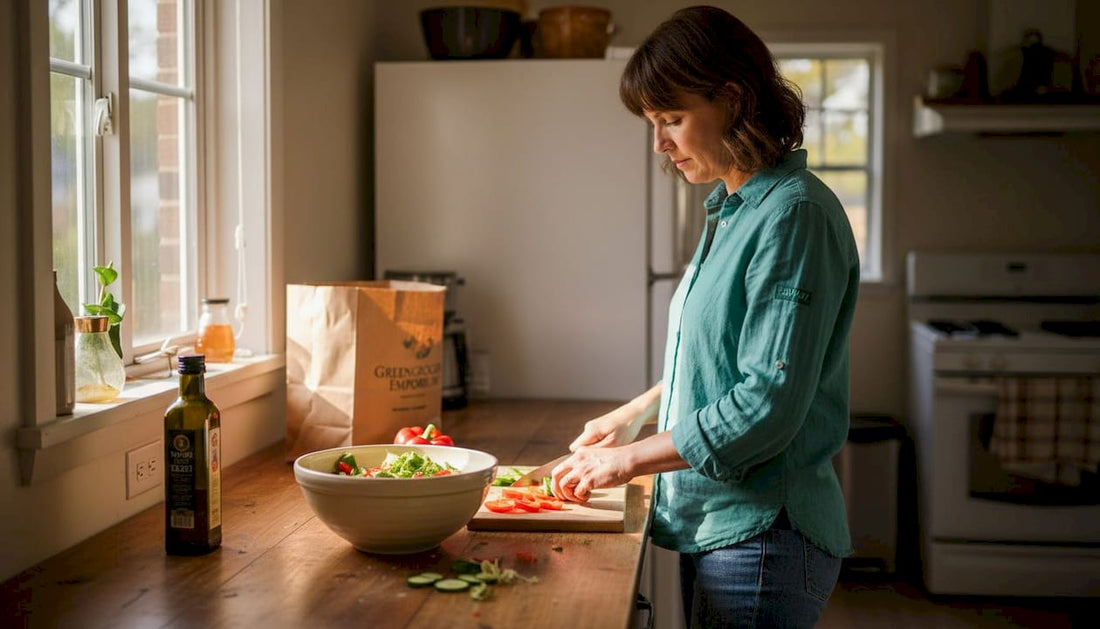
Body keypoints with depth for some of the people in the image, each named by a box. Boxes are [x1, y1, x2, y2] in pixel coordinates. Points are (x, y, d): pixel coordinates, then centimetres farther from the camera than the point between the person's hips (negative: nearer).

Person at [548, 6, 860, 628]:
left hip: (761, 535, -9)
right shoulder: (733, 210, 11)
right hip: (713, 525, 9)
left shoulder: (794, 215, -18)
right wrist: (638, 411, 18)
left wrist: (630, 459, -16)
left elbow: (770, 403, -23)